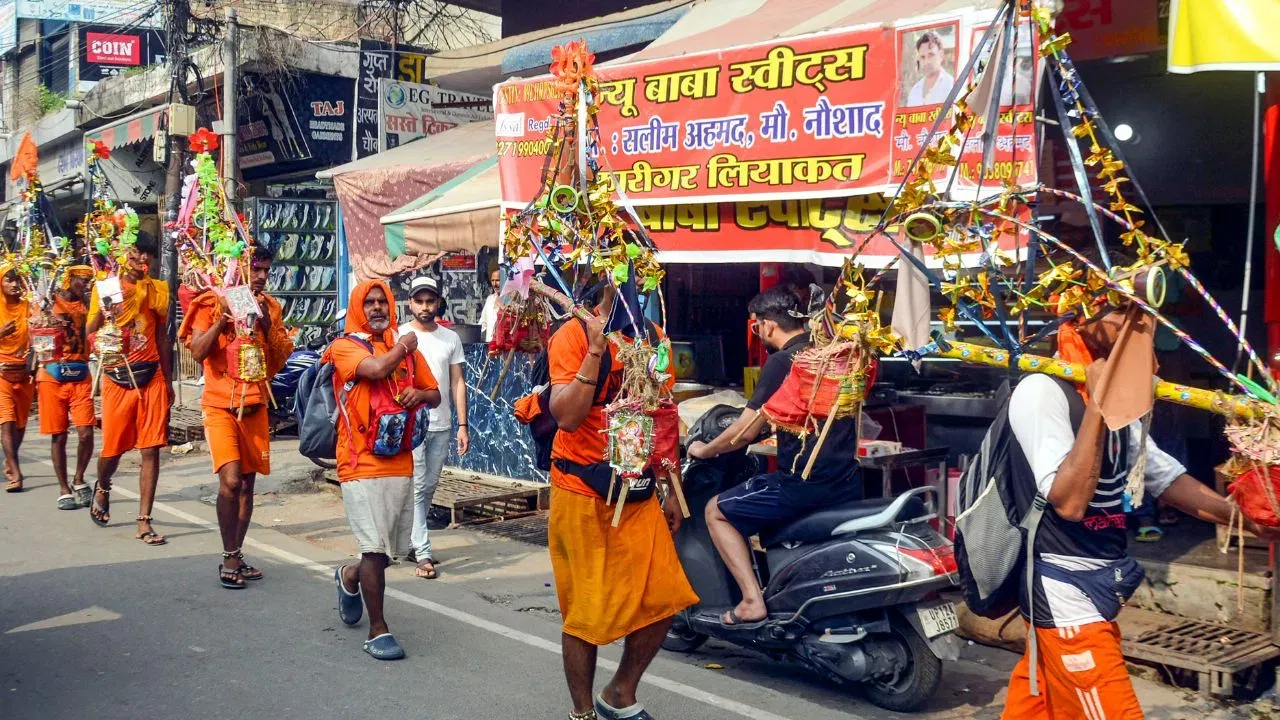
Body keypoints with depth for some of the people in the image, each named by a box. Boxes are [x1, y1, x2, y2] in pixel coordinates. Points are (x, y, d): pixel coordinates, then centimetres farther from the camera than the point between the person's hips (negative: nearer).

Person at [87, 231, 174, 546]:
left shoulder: (156, 290, 9)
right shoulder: (105, 286, 3)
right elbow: (89, 332, -2)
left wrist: (168, 381, 12)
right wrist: (104, 306, -21)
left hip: (152, 378, 2)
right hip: (117, 378, -1)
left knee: (151, 450, -3)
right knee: (112, 448, 6)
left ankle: (144, 522, 2)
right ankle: (102, 489, 40)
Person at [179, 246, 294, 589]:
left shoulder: (271, 307, 8)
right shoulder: (212, 302, -4)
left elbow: (280, 360, 3)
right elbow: (198, 352, -12)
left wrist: (266, 324, -9)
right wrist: (224, 317, -20)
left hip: (256, 406, 4)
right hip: (220, 405, -4)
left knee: (247, 483, 7)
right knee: (230, 480, -16)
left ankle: (237, 555, 19)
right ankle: (229, 557, -3)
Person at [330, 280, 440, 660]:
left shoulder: (408, 349, 13)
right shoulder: (344, 347, -3)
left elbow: (436, 395, 18)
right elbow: (377, 368, -23)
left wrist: (419, 393, -5)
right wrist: (404, 344, -3)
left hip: (401, 462, 5)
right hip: (362, 464, -5)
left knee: (390, 549, 12)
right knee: (376, 548, -7)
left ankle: (350, 577, 43)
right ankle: (378, 630, 7)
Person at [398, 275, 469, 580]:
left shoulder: (450, 338, 8)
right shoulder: (399, 336, -2)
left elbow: (457, 383, 8)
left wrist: (462, 425, 2)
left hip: (441, 426, 4)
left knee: (428, 488, 11)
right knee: (417, 488, -5)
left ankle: (411, 541, 24)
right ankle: (423, 553, -3)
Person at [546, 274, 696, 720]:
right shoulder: (574, 335, -10)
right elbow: (566, 416, -21)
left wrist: (671, 491, 15)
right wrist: (596, 349, -26)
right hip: (583, 494, -5)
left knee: (663, 600, 2)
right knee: (586, 609, 2)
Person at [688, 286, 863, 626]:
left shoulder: (781, 362, -11)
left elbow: (745, 433, -12)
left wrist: (703, 450, 6)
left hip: (803, 482, -8)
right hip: (847, 483, 8)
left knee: (717, 511, 6)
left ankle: (752, 600, -4)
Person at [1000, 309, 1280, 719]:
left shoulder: (1116, 396, 9)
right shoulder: (1041, 392, -18)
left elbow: (1165, 476, 17)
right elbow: (1069, 501, -26)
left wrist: (1246, 517, 9)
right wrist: (1098, 404, -27)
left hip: (1097, 585, 8)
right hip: (1065, 592, -8)